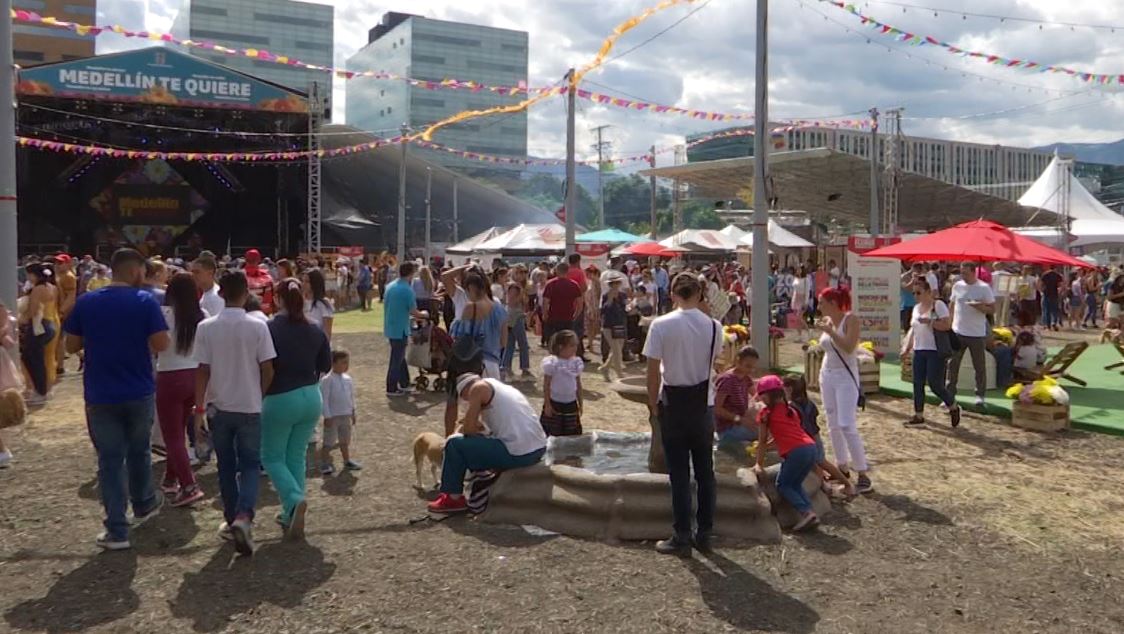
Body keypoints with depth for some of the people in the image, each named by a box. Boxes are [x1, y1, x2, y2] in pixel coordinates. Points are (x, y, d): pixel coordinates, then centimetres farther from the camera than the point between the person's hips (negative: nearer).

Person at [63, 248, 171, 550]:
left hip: (100, 395, 1)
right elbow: (161, 344, -12)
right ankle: (143, 504, 41)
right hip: (139, 392, -1)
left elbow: (71, 346, 5)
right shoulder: (145, 301, -8)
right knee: (139, 451, 21)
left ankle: (117, 531, 5)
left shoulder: (85, 303, 0)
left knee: (110, 460, 5)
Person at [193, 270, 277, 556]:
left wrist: (199, 409, -1)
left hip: (219, 407, 1)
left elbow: (202, 370, -7)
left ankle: (232, 520, 25)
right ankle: (243, 517, -12)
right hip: (250, 407, -1)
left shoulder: (206, 327, -7)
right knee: (250, 464, 8)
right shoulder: (258, 326, -10)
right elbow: (267, 370, -8)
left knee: (226, 466, 16)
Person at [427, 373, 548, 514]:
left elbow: (469, 429, -3)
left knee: (455, 444, 5)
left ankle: (453, 499, 14)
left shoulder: (478, 387, -1)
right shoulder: (502, 387, 23)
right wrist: (479, 424, 23)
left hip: (517, 453, -9)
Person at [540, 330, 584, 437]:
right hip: (555, 404, -5)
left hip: (571, 404, 5)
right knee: (552, 433, 3)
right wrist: (547, 405, -11)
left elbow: (578, 385, 8)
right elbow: (546, 385, -10)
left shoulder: (576, 362, 0)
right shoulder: (552, 363, -15)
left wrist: (580, 404, 10)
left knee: (572, 435, 11)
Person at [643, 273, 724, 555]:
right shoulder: (714, 326, -3)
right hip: (704, 404, 3)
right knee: (705, 471, 12)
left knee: (679, 473, 3)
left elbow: (653, 370, -12)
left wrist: (653, 403, 0)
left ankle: (682, 537, 9)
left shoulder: (661, 325, -13)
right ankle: (704, 533, 20)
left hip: (673, 404, -3)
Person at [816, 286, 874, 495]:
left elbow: (849, 347, -25)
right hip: (827, 375, 8)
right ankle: (842, 467, 21)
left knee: (847, 426, -14)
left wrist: (830, 331, -24)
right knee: (833, 425, 11)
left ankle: (863, 475, -10)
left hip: (845, 376, -8)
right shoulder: (827, 321, 8)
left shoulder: (850, 320, -12)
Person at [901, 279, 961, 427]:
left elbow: (947, 325, -16)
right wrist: (907, 346, 10)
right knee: (918, 384, 6)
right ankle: (919, 415, 13)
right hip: (919, 351, 7)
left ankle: (954, 408, 15)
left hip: (935, 351, -7)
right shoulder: (916, 308, 15)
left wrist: (929, 321, -24)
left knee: (935, 384, -8)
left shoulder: (938, 305, -7)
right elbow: (912, 329, 19)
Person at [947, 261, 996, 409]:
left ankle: (980, 395, 17)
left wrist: (979, 306, -24)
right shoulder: (957, 286, 4)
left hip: (977, 333, -3)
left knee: (980, 366, 6)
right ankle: (950, 394, 10)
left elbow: (992, 310, -5)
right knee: (952, 364, 3)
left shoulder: (984, 288, -7)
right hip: (957, 332, 3)